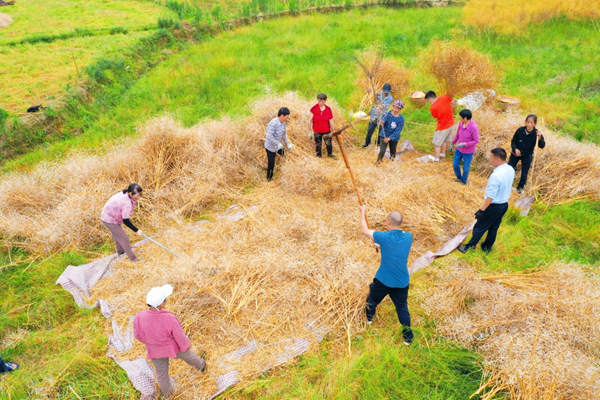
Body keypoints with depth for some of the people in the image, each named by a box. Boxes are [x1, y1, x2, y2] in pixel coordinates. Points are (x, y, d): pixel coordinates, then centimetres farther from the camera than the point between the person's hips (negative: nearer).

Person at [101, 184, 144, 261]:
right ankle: (132, 258, 19)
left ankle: (120, 251, 51)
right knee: (124, 238, 4)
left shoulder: (125, 193, -9)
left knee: (117, 234, 29)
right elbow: (126, 221, -26)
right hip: (110, 221, -9)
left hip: (106, 215, 9)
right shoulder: (127, 204, -34)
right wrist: (136, 230, -18)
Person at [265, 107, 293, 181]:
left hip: (277, 146, 8)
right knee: (271, 164, 5)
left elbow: (283, 134, 10)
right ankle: (269, 178, 27)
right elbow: (269, 136, -34)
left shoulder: (283, 123, -4)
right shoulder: (273, 123, -30)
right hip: (270, 147, -8)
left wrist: (287, 143, 6)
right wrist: (278, 143, -31)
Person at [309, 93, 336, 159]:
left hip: (327, 131, 1)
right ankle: (318, 156, 36)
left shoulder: (328, 109, -11)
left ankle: (330, 154, 41)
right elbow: (311, 120, -9)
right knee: (318, 144, 14)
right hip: (317, 131, -1)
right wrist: (311, 131, -6)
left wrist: (333, 131, 2)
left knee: (329, 143, 14)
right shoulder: (314, 109, -16)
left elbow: (331, 120, -3)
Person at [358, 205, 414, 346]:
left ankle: (369, 317, 49)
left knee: (373, 298, 26)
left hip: (383, 280, -2)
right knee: (402, 307, 17)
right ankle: (408, 337, 22)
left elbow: (365, 230, -5)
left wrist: (362, 212, 7)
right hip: (402, 282, 3)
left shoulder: (385, 237, -20)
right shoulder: (408, 237, -8)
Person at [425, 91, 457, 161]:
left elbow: (435, 116, -7)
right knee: (445, 140, 26)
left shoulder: (432, 108, -24)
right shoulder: (444, 97, -12)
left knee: (437, 143, 12)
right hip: (451, 124, 7)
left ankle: (436, 158, 25)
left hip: (442, 127, -7)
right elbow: (454, 102, 1)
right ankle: (443, 153, 44)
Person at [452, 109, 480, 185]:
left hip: (468, 152, -5)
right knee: (455, 165, 13)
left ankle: (463, 182, 33)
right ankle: (459, 178, 41)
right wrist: (452, 143, 17)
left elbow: (476, 141, -21)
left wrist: (464, 144, -29)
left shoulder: (474, 127, -28)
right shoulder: (460, 123, -10)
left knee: (465, 169, 7)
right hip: (459, 149, 5)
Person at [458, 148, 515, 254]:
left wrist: (481, 210, -21)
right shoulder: (511, 170, -5)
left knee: (480, 227, 10)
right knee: (494, 228, 22)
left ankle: (469, 247, 25)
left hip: (494, 206, -7)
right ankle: (487, 247, 39)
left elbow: (490, 196, -28)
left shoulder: (496, 175, -32)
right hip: (504, 204, 7)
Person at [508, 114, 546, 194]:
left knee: (524, 173, 9)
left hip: (527, 156, 0)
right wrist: (515, 149, -21)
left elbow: (542, 146, -19)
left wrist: (539, 138, -37)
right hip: (516, 153, 0)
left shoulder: (536, 133, -17)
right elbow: (513, 141, -4)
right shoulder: (520, 130, -16)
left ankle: (520, 187, 32)